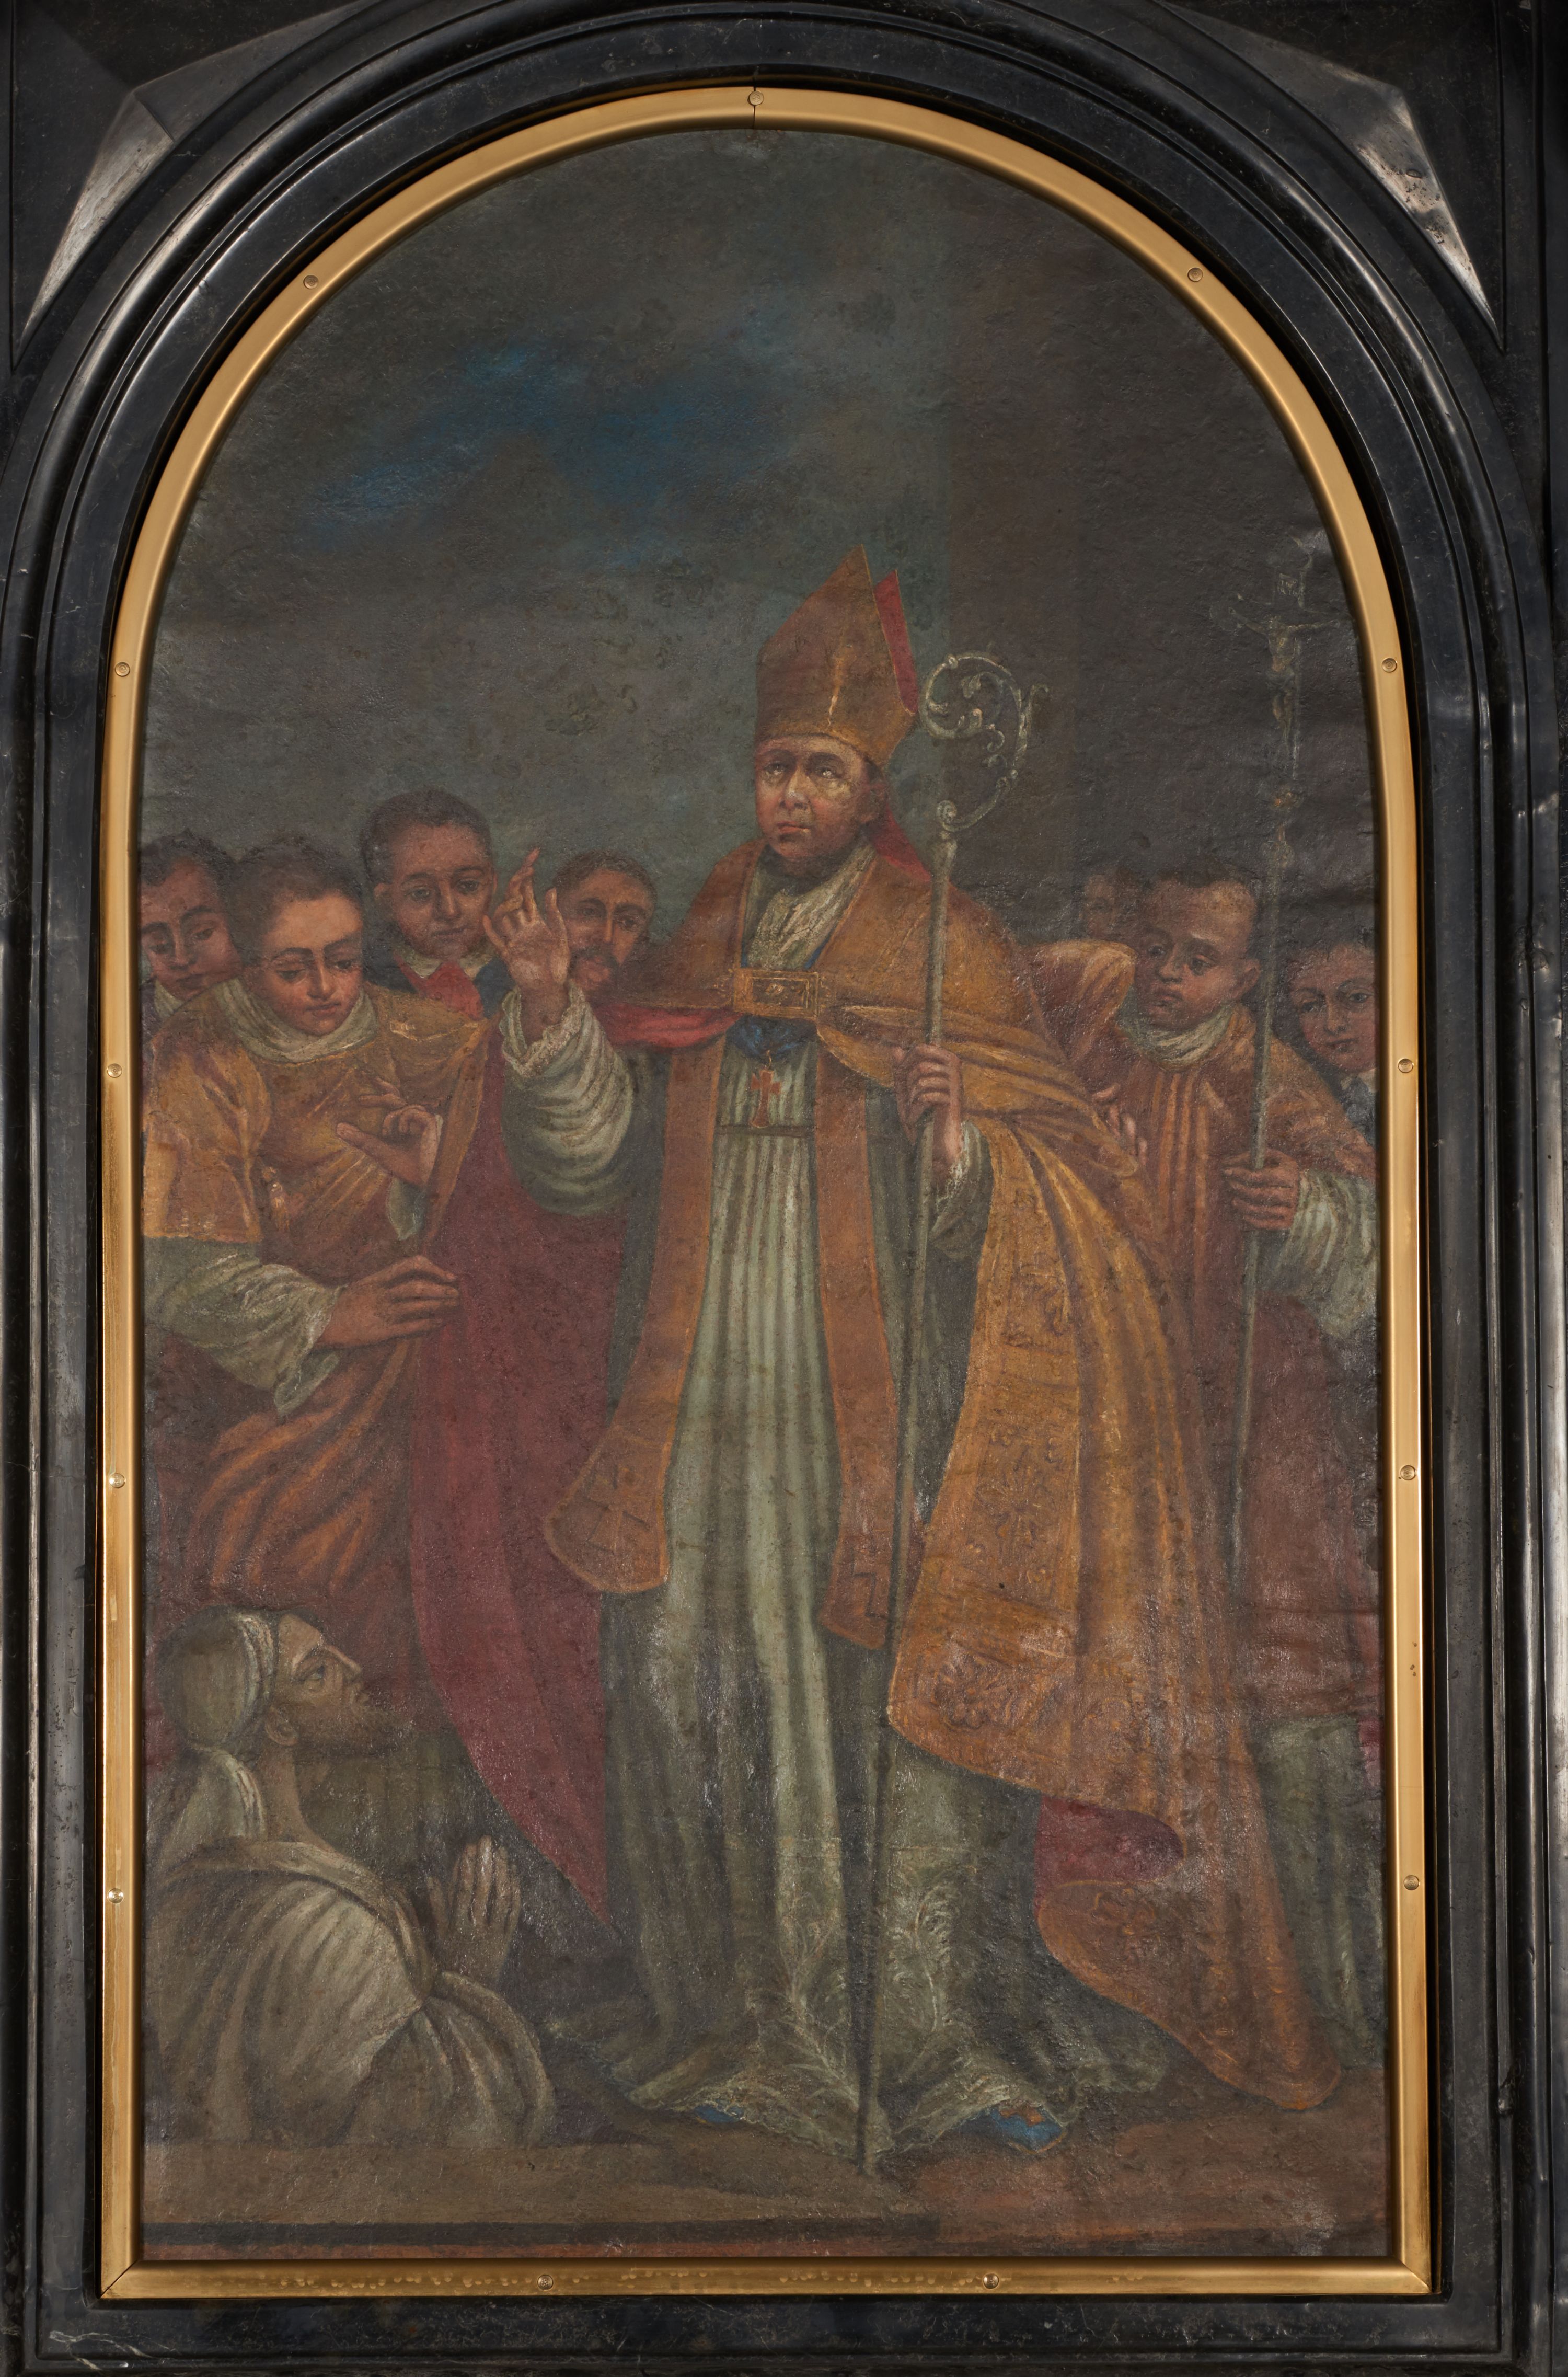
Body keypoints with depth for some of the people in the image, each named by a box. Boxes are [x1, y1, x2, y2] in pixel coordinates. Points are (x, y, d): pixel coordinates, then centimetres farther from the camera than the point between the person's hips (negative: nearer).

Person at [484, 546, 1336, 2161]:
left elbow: (1045, 1175, -2)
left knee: (899, 1685, -8)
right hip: (711, 1400, 4)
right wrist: (547, 1002, -5)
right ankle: (754, 2023, 14)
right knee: (707, 1678, 2)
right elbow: (587, 1154, 9)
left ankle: (942, 2038, 1)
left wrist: (958, 1135, -22)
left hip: (875, 1397, -4)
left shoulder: (947, 950, 3)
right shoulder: (698, 951, 14)